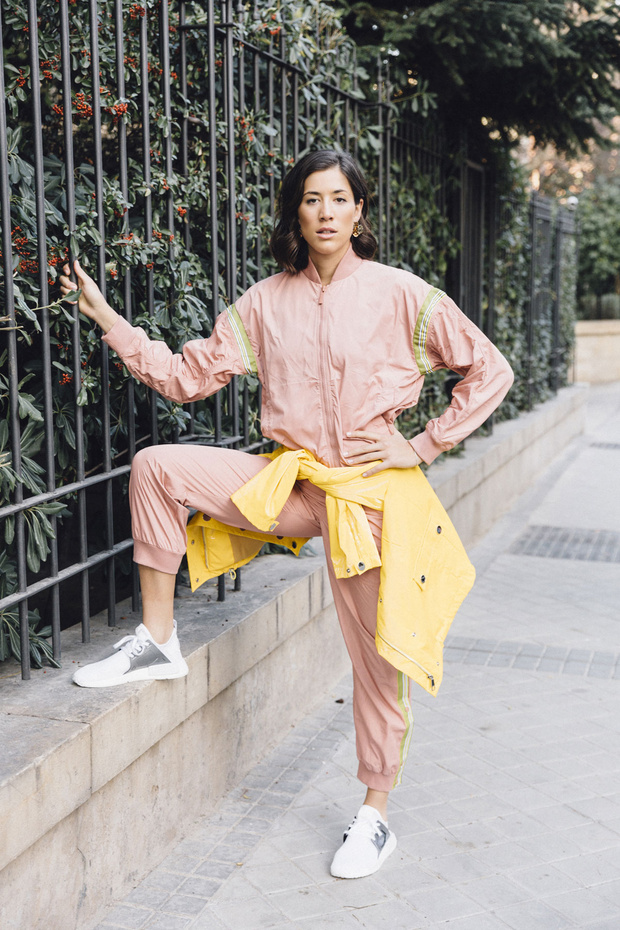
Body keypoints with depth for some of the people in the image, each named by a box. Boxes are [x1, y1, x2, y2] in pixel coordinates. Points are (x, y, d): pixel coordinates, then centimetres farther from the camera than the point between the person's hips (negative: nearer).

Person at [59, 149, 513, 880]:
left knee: (376, 651, 2)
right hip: (290, 483, 3)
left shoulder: (398, 294, -4)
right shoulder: (265, 303, 5)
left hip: (366, 488, -3)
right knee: (157, 467, -12)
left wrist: (423, 446, -7)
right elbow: (187, 376, 4)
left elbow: (489, 371, -2)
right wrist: (106, 318, -2)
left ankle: (375, 813, 21)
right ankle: (158, 642, -2)